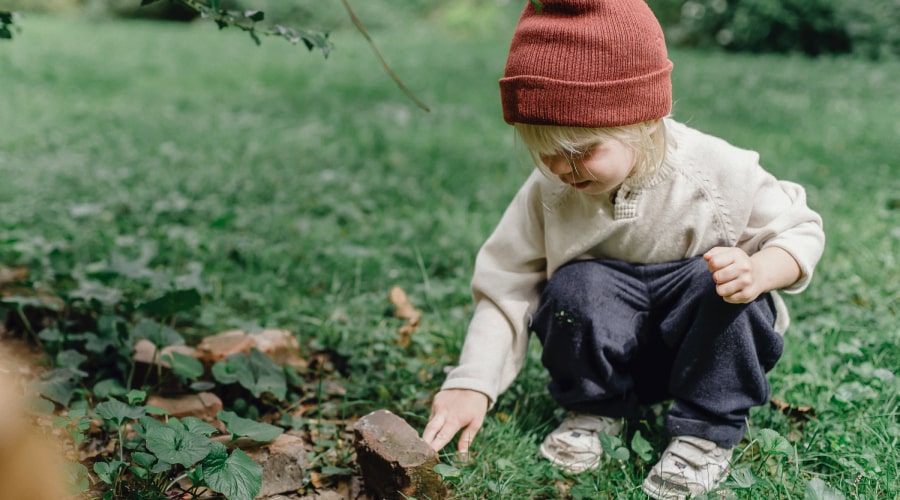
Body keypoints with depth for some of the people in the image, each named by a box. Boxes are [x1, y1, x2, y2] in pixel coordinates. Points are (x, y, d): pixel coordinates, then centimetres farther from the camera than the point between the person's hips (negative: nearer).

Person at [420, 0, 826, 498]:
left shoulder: (719, 172, -19)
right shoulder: (547, 193, -14)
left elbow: (802, 231, -7)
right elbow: (506, 287, -11)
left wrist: (758, 273, -31)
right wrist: (471, 385, -23)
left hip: (706, 344, -1)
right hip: (612, 348, 1)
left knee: (720, 283, -32)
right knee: (578, 285, -30)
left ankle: (708, 429, -13)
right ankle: (593, 409, -1)